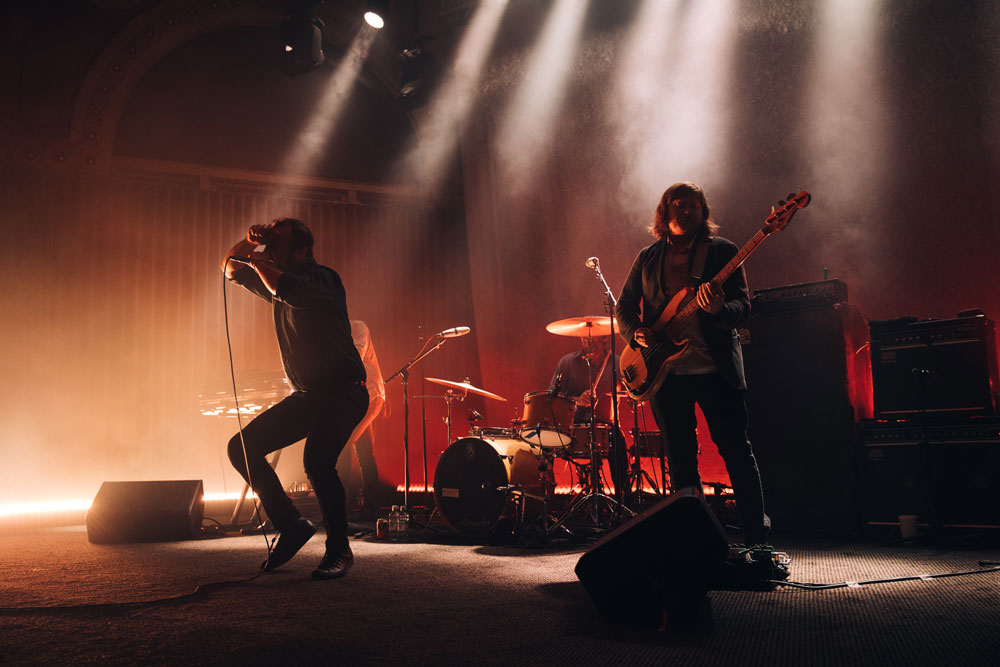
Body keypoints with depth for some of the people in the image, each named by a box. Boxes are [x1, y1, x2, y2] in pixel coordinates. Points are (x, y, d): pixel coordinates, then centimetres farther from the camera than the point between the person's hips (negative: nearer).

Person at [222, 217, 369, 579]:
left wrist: (258, 260, -17)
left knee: (317, 460, -29)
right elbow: (230, 270, 22)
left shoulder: (323, 278, -13)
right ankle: (292, 525, 10)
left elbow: (288, 290, -34)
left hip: (343, 392, -8)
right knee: (241, 447, 1)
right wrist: (249, 241, 2)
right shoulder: (276, 281, 12)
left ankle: (339, 549, -9)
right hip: (304, 395, 9)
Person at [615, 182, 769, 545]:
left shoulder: (722, 251, 5)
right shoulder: (648, 258, 12)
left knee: (736, 451, -2)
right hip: (664, 371, 3)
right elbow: (624, 306, 14)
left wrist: (719, 310, -25)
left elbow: (743, 305, -2)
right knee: (680, 459, 8)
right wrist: (636, 332, -6)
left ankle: (757, 537, 10)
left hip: (716, 368, -2)